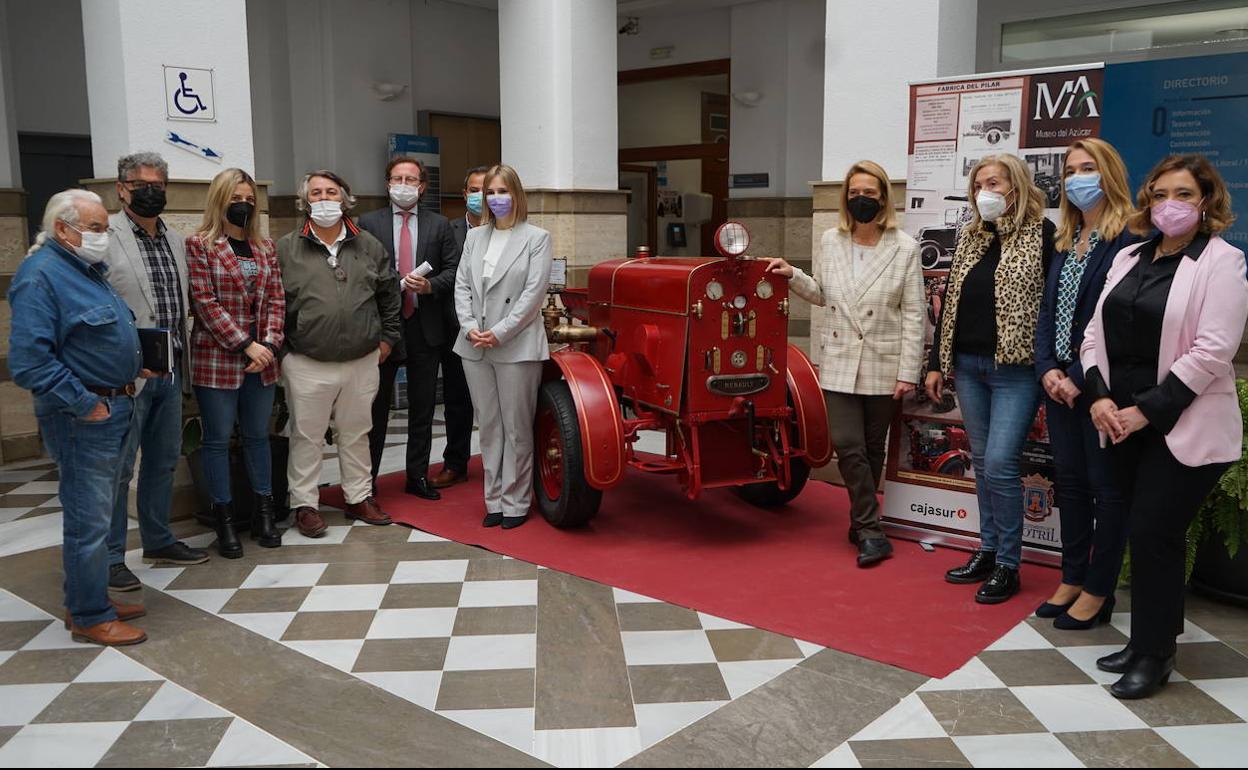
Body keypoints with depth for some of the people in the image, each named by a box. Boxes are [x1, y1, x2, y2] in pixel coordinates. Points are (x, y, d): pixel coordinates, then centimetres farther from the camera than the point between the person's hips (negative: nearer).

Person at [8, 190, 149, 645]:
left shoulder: (86, 270, 14)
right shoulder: (41, 276, -17)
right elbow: (29, 361, -24)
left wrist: (126, 380, 12)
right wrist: (85, 405, -20)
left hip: (113, 409, 10)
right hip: (83, 418, -10)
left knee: (96, 515, 18)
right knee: (89, 520, -1)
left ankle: (89, 601, 30)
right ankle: (90, 618, 10)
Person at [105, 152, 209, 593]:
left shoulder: (176, 241, 13)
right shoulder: (104, 235, -8)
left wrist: (183, 361, 13)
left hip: (170, 371, 7)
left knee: (164, 461, 16)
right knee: (118, 467, 1)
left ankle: (158, 541, 29)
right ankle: (110, 556, 12)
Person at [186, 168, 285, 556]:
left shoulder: (265, 247, 12)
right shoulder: (200, 245, -3)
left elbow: (276, 299, 8)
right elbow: (205, 302, -11)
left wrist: (269, 343, -8)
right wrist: (246, 345, -15)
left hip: (262, 360, 5)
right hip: (217, 358, -5)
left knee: (258, 435, 12)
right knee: (219, 439, 3)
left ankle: (263, 512, 21)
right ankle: (224, 520, 12)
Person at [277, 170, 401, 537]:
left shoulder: (370, 246, 7)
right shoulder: (285, 249, -1)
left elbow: (389, 295, 15)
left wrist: (387, 338, 11)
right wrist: (280, 350, -1)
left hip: (362, 362, 3)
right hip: (307, 365, -2)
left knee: (356, 435, 14)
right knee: (307, 437, 5)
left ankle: (359, 498, 26)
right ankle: (304, 505, 17)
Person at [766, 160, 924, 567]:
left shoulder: (905, 247, -6)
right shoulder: (831, 241, 4)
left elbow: (913, 314, -5)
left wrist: (908, 372, -9)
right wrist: (792, 276, 2)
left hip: (883, 366, -2)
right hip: (839, 363, 2)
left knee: (873, 448, 9)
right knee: (848, 445, -7)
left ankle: (861, 523, 26)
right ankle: (870, 531, 4)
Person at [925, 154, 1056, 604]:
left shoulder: (1042, 234, -6)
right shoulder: (970, 237, 12)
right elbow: (950, 302, 14)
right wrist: (937, 363, 12)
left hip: (1016, 369, -6)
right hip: (967, 365, 6)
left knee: (1000, 464, -8)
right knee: (981, 462, 12)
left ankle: (1008, 566, 6)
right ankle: (988, 550, 24)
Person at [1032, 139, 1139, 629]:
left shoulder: (1128, 241, -11)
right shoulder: (1065, 242, 14)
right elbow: (1047, 311, 12)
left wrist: (1084, 380, -16)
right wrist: (1047, 369, -2)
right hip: (1060, 383, 8)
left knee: (1106, 487, 3)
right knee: (1070, 481, 13)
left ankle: (1098, 592, 13)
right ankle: (1072, 580, 25)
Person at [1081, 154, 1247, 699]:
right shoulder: (1128, 258, 12)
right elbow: (1096, 333, 10)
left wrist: (1145, 410, -17)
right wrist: (1100, 396, -6)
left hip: (1184, 427, -6)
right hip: (1124, 422, 6)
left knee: (1155, 534, -5)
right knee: (1147, 533, 13)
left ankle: (1153, 655, 11)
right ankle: (1148, 642, 26)